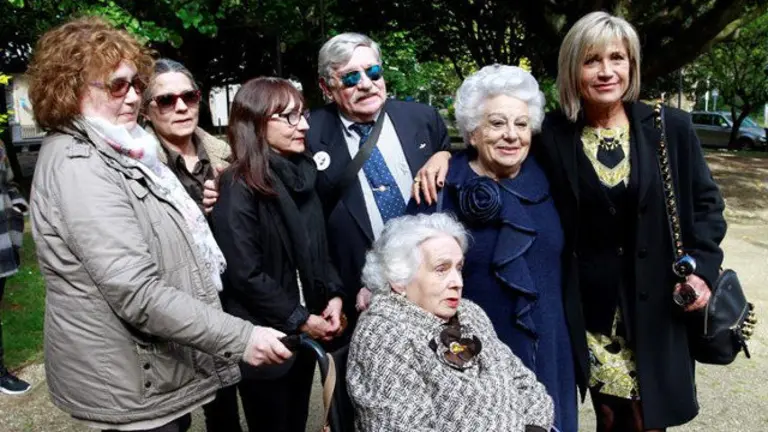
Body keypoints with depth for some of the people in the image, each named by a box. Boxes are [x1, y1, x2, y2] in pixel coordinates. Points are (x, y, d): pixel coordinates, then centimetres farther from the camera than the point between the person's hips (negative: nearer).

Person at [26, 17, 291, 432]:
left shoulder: (111, 152, 10)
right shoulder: (77, 166, -23)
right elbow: (138, 293, -29)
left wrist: (192, 210, 10)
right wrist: (241, 338, -27)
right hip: (132, 388, -9)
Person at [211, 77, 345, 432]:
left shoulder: (301, 173, 6)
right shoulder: (238, 187, -17)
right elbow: (245, 274, -20)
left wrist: (333, 295, -2)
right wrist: (299, 319, -14)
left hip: (305, 333, 7)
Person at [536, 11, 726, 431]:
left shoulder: (671, 127, -2)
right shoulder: (552, 136, -4)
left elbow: (706, 202, 5)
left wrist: (702, 268, -6)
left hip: (656, 306, 1)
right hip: (589, 309, 0)